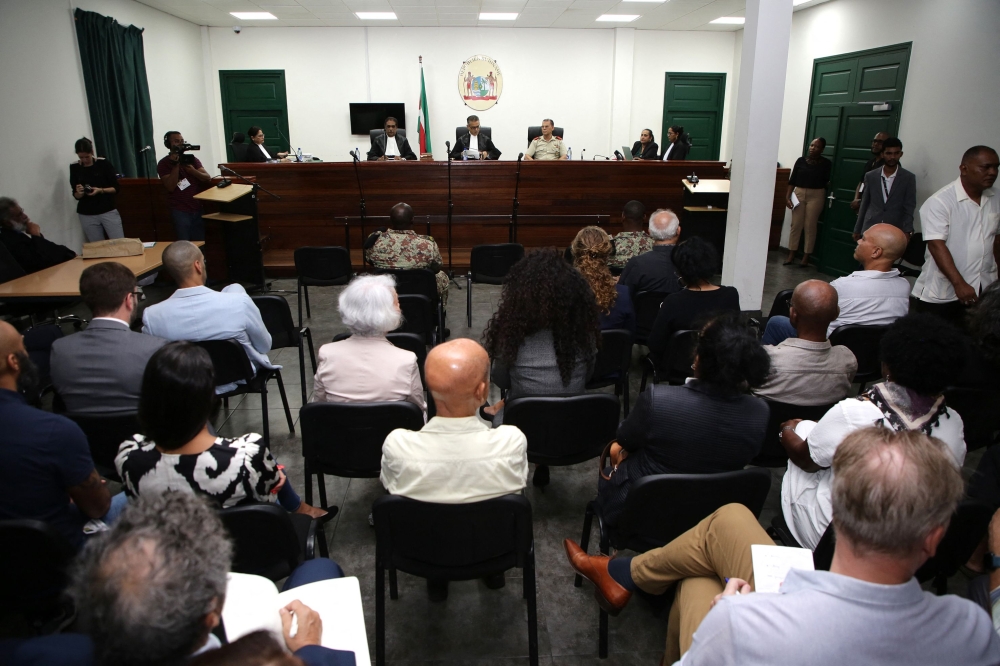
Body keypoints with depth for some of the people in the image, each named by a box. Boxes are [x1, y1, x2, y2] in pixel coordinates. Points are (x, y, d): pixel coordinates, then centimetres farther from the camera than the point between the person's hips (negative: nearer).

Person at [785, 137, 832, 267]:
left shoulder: (826, 164, -2)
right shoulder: (801, 161, 4)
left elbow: (828, 182, -4)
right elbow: (792, 180, 4)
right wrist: (787, 197, -3)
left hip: (816, 196, -2)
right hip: (799, 194, 2)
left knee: (810, 227, 1)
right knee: (796, 225, 3)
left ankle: (806, 257, 7)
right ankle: (791, 255, 8)